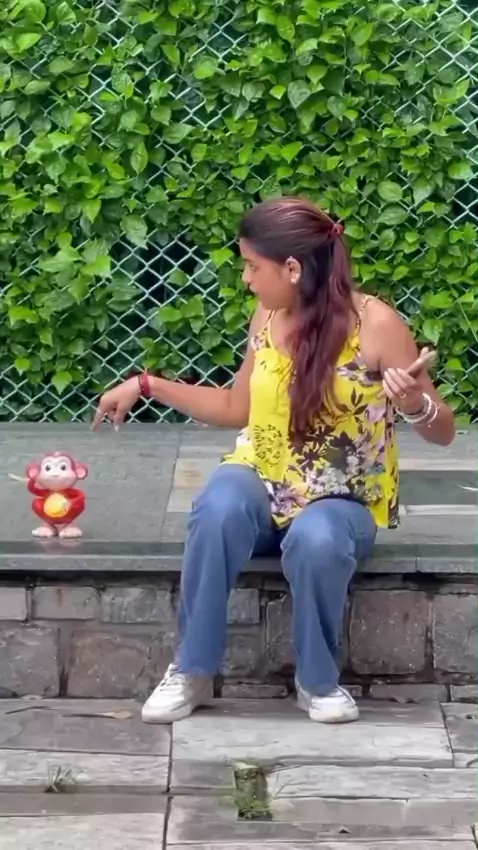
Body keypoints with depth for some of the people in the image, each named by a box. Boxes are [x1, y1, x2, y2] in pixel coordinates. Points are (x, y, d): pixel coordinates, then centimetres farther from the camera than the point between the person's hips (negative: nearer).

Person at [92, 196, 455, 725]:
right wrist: (146, 385, 12)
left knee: (316, 539, -39)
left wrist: (415, 404, -33)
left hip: (341, 502, -3)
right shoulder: (267, 316, 2)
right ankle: (192, 670, -18)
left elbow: (443, 432, -10)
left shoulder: (375, 325, -14)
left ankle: (317, 681, -13)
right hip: (263, 487, 4)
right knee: (219, 508, -33)